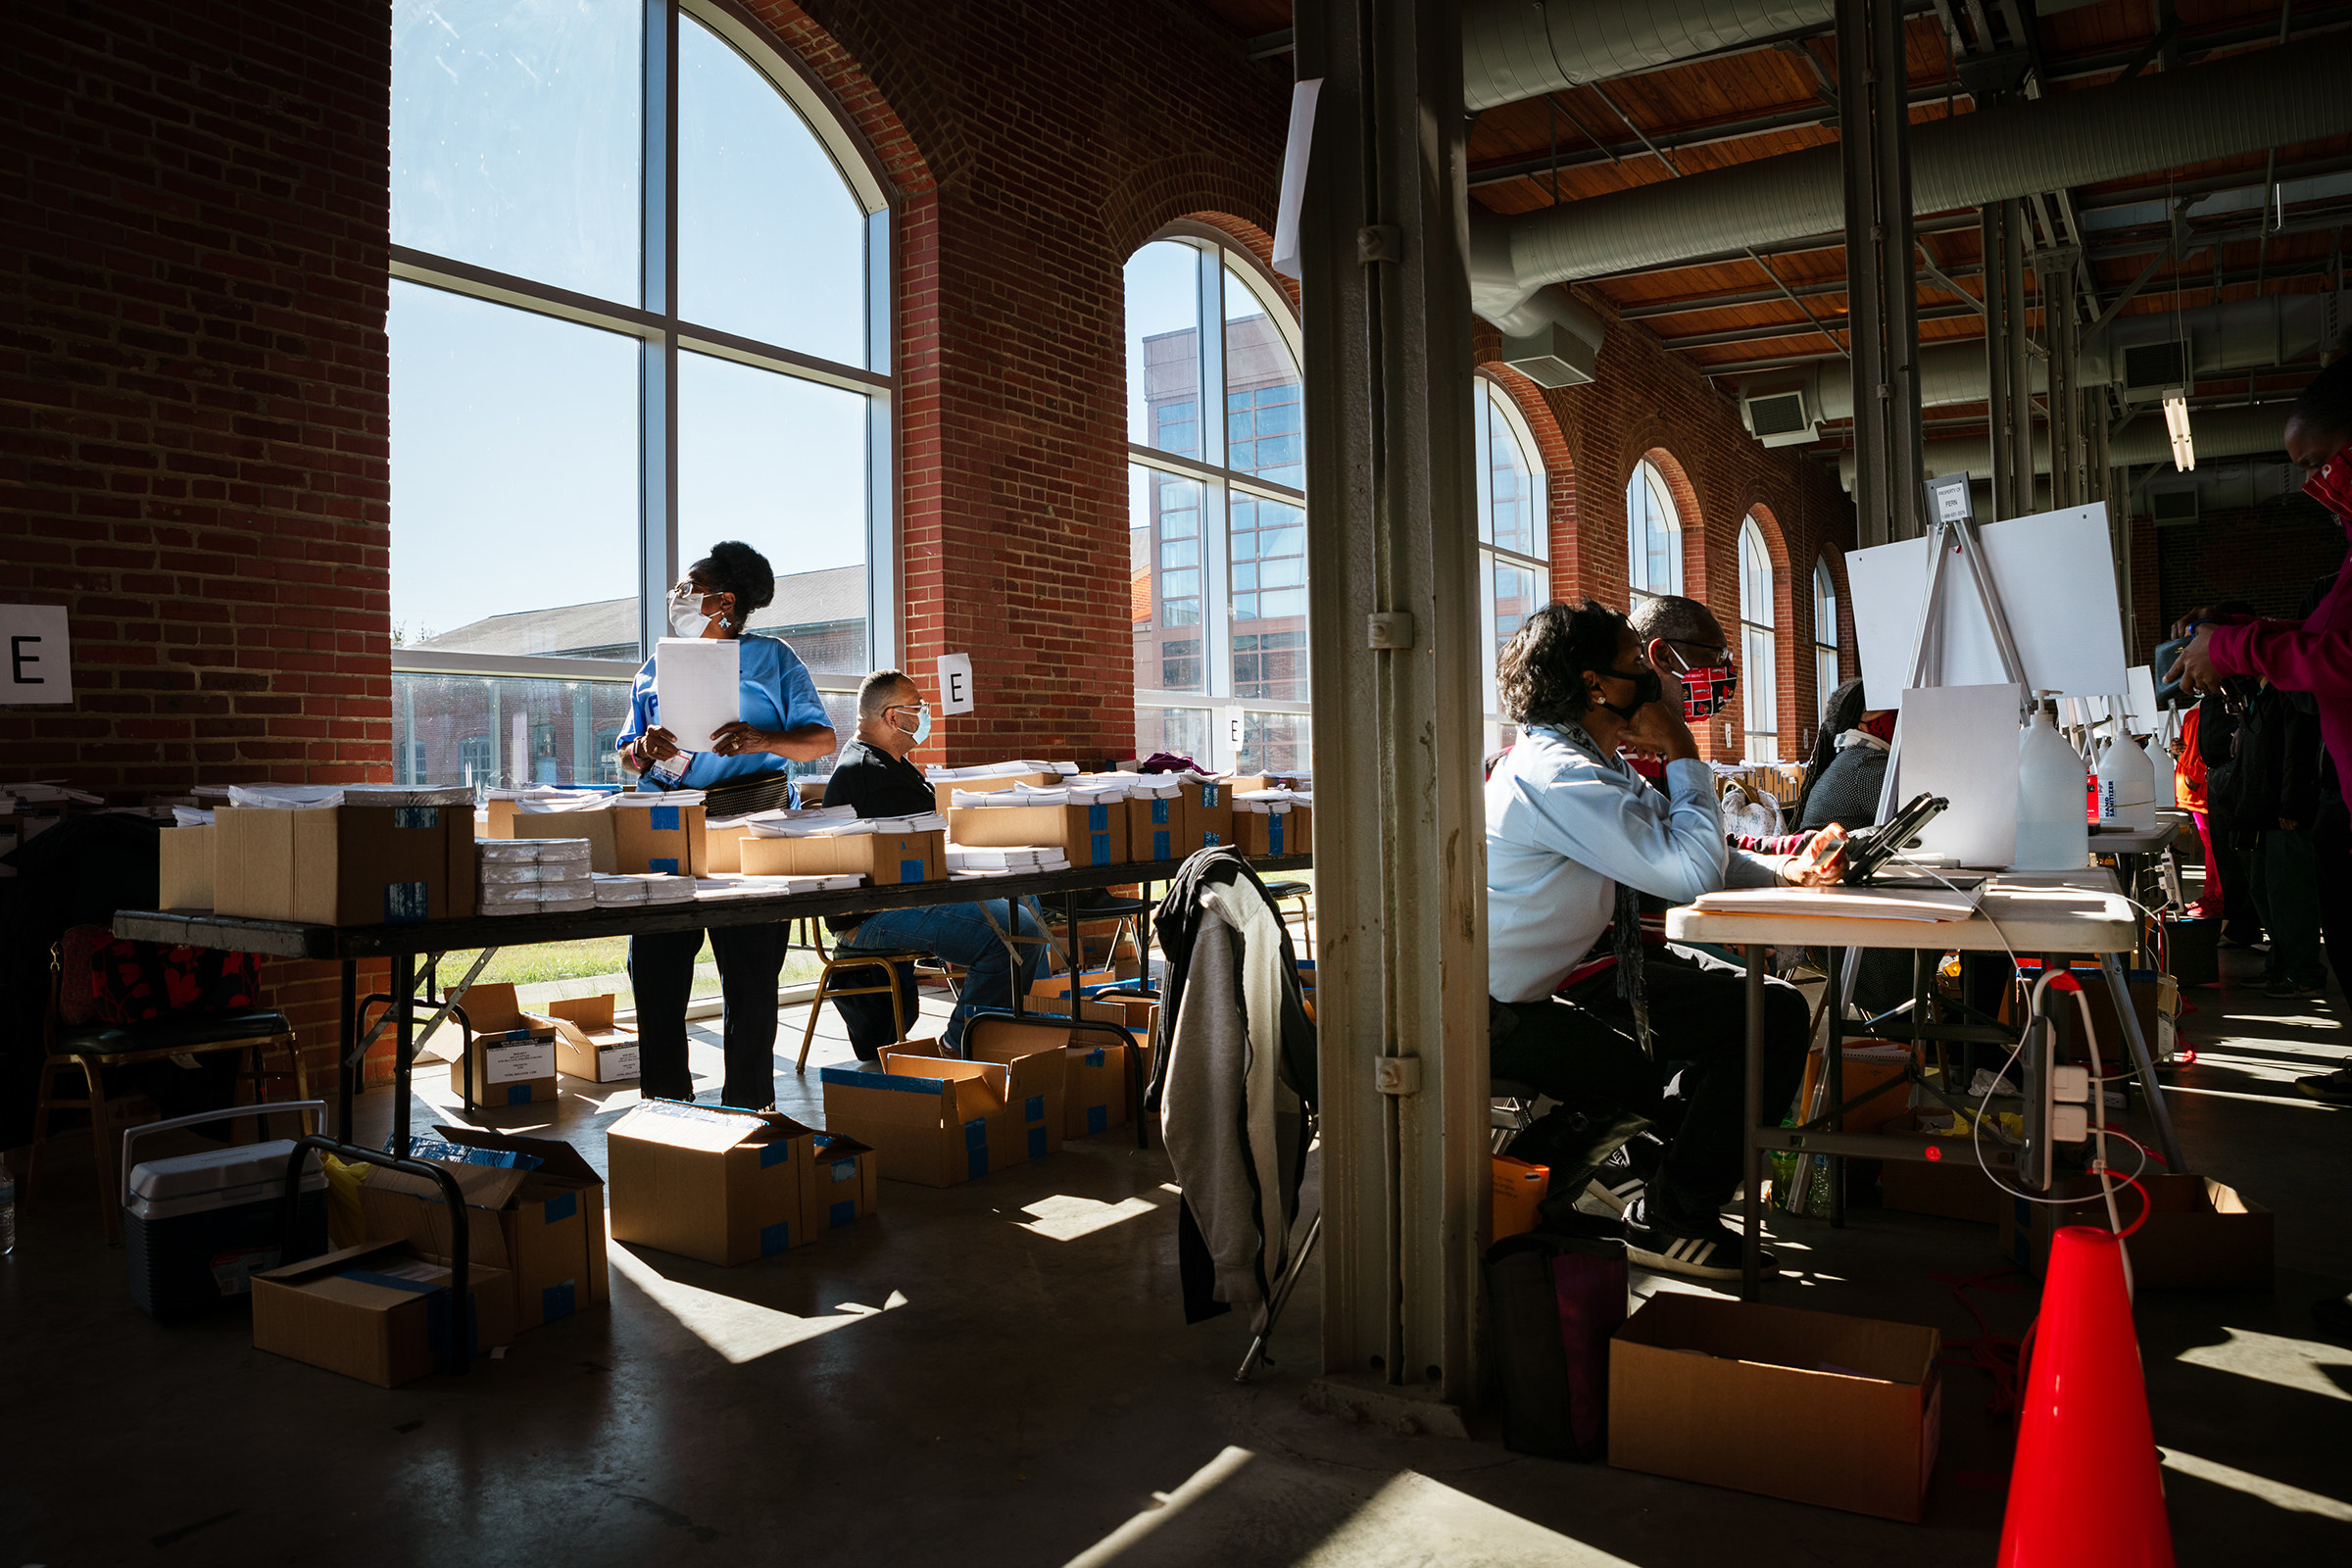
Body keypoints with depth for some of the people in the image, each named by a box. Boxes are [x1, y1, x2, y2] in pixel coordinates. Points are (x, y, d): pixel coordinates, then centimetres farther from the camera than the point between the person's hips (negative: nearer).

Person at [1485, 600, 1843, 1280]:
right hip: (1518, 1013, -10)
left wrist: (1786, 871, -3)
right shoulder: (1558, 777, -27)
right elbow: (1693, 873, -28)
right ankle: (1668, 1222, 11)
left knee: (1776, 1010, 7)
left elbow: (1678, 847, 13)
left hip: (1578, 966, 10)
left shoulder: (1596, 764, 6)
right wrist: (1683, 754, -16)